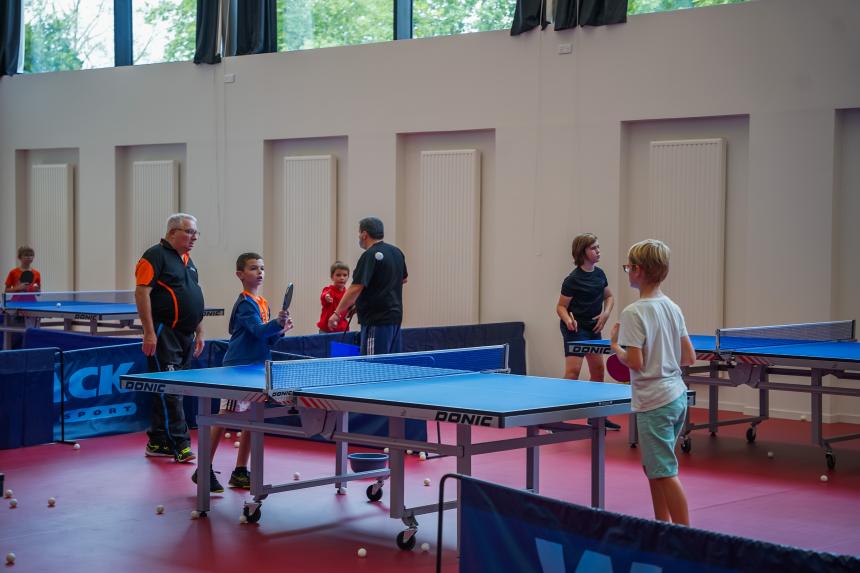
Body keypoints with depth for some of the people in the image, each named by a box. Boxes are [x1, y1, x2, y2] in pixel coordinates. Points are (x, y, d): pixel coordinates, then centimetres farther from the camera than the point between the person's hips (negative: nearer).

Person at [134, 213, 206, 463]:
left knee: (167, 392, 12)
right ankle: (180, 444, -11)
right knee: (169, 390, -9)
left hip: (185, 336, 9)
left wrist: (199, 333, 20)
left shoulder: (188, 262, 19)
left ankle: (157, 442, 17)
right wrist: (149, 332, -20)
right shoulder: (156, 255, -8)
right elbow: (141, 293, -15)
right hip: (164, 335, -9)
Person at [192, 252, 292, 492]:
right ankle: (204, 470, -1)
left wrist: (279, 331, 2)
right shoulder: (245, 303, -12)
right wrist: (277, 322, -42)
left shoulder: (263, 303, 15)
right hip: (237, 367, -9)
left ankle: (240, 472, 18)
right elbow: (257, 330, -26)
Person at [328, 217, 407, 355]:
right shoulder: (397, 252, 11)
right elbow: (403, 279, 27)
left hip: (377, 319, -9)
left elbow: (356, 288, -20)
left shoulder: (370, 256, -15)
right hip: (395, 316, 9)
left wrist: (337, 313, -16)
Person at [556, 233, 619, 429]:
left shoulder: (599, 273, 5)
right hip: (576, 329, -8)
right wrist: (568, 320, -29)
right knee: (573, 371, -18)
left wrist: (605, 313, 0)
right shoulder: (573, 280, -16)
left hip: (594, 327, 8)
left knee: (598, 369, 14)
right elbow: (561, 306, -10)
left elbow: (609, 297, 18)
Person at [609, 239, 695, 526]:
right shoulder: (672, 308, 7)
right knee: (653, 467, 20)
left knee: (664, 473, -3)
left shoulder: (633, 313, -15)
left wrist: (616, 345, -3)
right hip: (677, 395, 8)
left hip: (654, 402, -8)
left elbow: (635, 362, -20)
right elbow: (689, 357, 8)